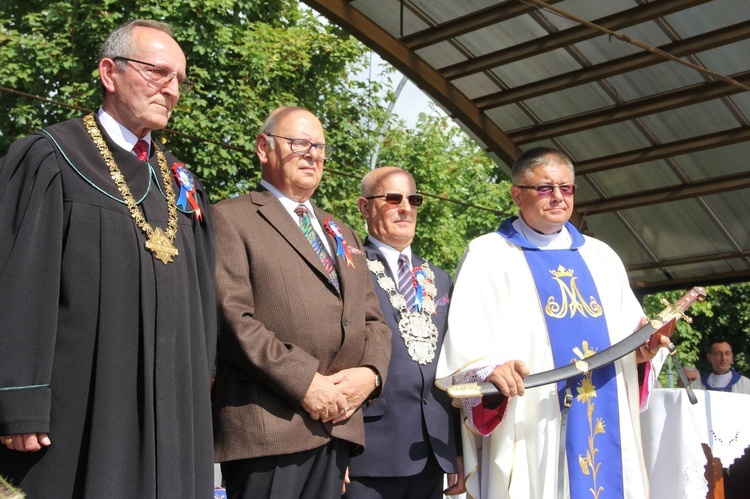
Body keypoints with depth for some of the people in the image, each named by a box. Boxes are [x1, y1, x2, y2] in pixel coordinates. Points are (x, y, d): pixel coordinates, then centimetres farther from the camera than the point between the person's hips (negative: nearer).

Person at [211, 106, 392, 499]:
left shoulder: (343, 234, 23)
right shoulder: (231, 219, 1)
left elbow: (373, 319, 19)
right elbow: (232, 318, -12)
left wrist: (369, 372, -2)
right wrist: (305, 383, -17)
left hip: (338, 422, 7)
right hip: (268, 426, -6)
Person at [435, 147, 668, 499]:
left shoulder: (601, 257, 18)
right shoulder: (487, 254, 2)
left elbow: (631, 328, 13)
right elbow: (465, 339, -10)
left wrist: (643, 349, -9)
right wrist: (489, 366, -29)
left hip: (608, 427, 5)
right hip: (531, 429, -5)